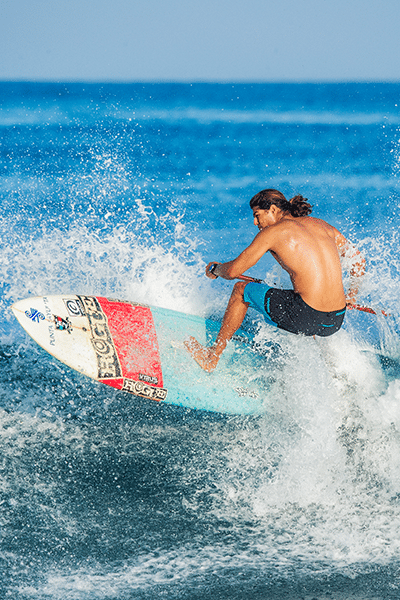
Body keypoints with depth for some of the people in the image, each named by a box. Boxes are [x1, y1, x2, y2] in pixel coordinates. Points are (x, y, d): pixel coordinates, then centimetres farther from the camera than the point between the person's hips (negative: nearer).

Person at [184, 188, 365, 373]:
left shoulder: (273, 231, -1)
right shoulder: (322, 226, 16)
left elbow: (233, 270, 3)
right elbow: (359, 260, 22)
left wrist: (214, 269, 26)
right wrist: (351, 297, 34)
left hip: (307, 318, -6)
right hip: (336, 322, 6)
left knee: (241, 290, 16)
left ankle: (212, 357, 26)